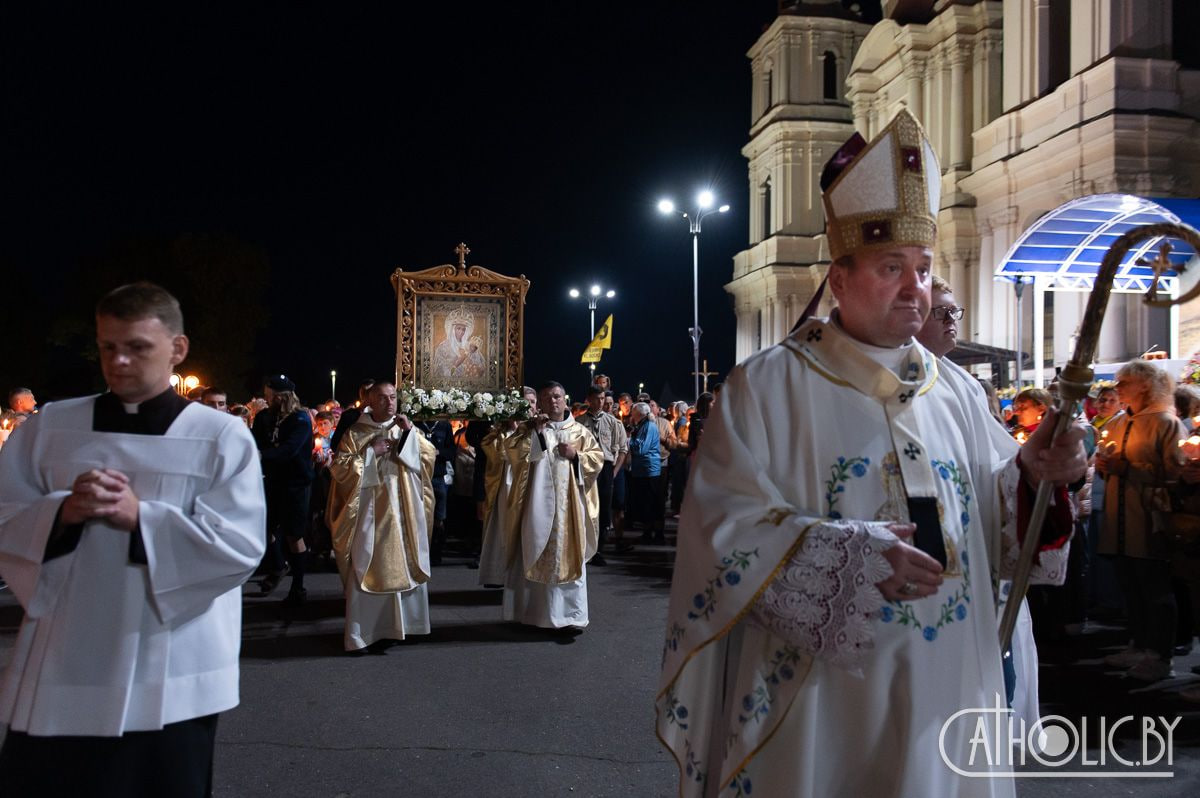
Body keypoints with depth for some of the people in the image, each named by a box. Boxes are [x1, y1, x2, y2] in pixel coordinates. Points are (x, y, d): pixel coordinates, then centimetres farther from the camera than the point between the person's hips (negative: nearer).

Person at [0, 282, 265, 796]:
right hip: (59, 674, 3)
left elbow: (241, 546, -12)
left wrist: (139, 517, -20)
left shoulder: (222, 437, -5)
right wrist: (62, 512, -15)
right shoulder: (50, 427, 6)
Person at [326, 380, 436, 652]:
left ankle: (398, 624, 17)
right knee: (366, 572, -2)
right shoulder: (355, 433, 2)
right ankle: (362, 632, 4)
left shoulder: (406, 429, 9)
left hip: (402, 514, 3)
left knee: (404, 569, 5)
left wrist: (410, 432, -15)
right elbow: (339, 469, -5)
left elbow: (430, 456, -2)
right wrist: (371, 452, -11)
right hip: (370, 513, -3)